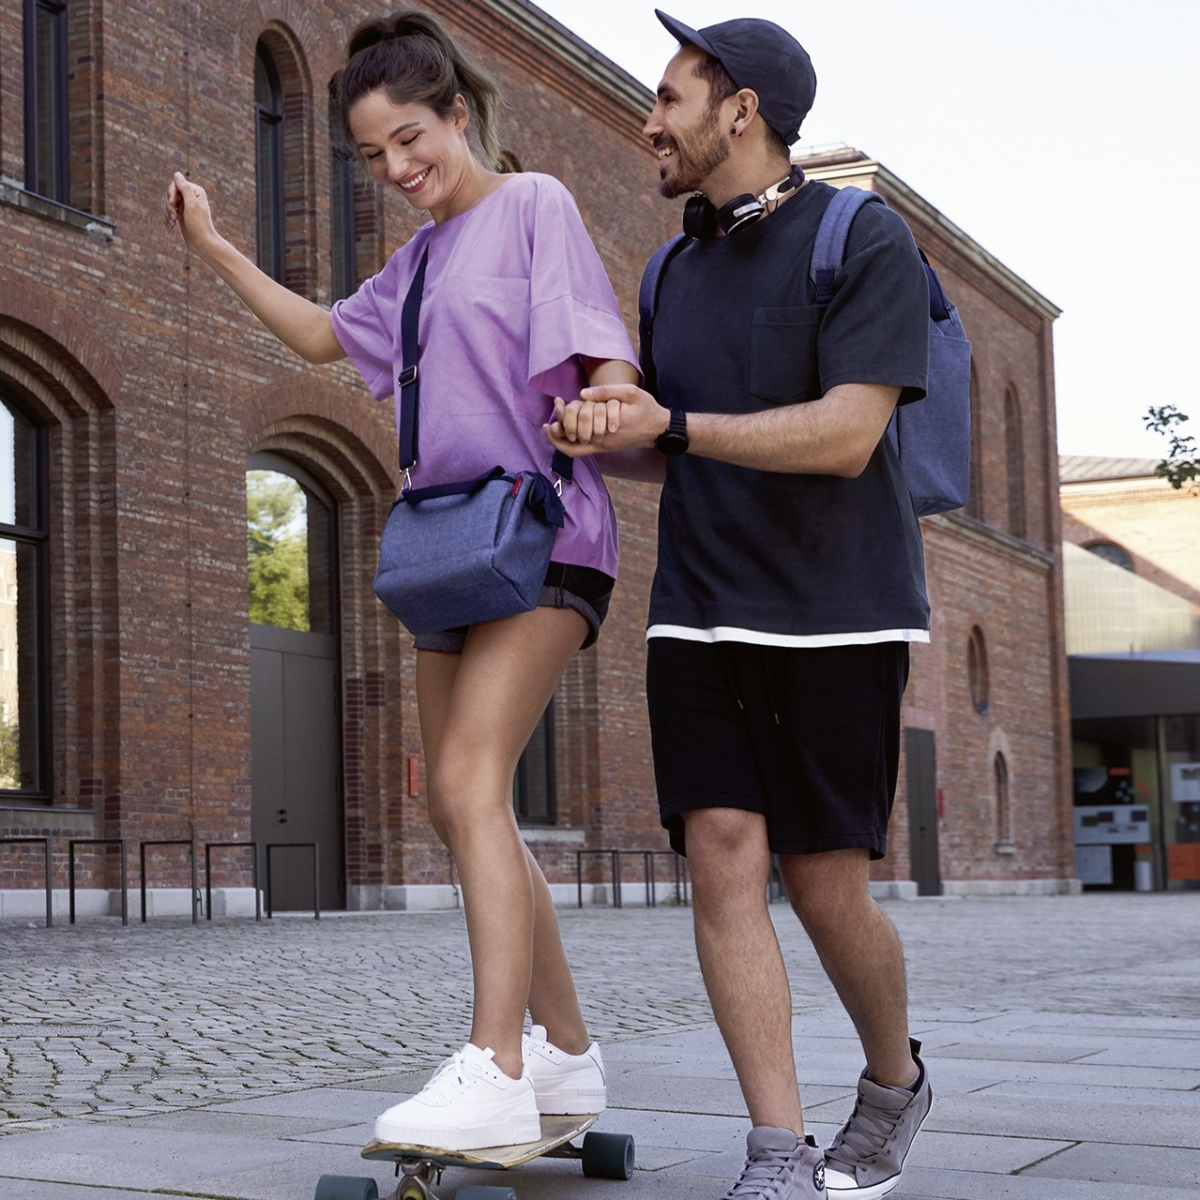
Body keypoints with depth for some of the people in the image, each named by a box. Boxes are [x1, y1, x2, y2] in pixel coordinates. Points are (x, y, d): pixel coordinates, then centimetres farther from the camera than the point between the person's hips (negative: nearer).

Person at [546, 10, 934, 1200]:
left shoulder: (867, 241, -7)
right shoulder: (677, 274, 13)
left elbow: (845, 435, -18)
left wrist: (668, 426, -24)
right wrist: (591, 434, 2)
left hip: (834, 615, -5)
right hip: (699, 612, 5)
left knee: (824, 885, -1)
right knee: (723, 859, -9)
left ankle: (894, 1078, 28)